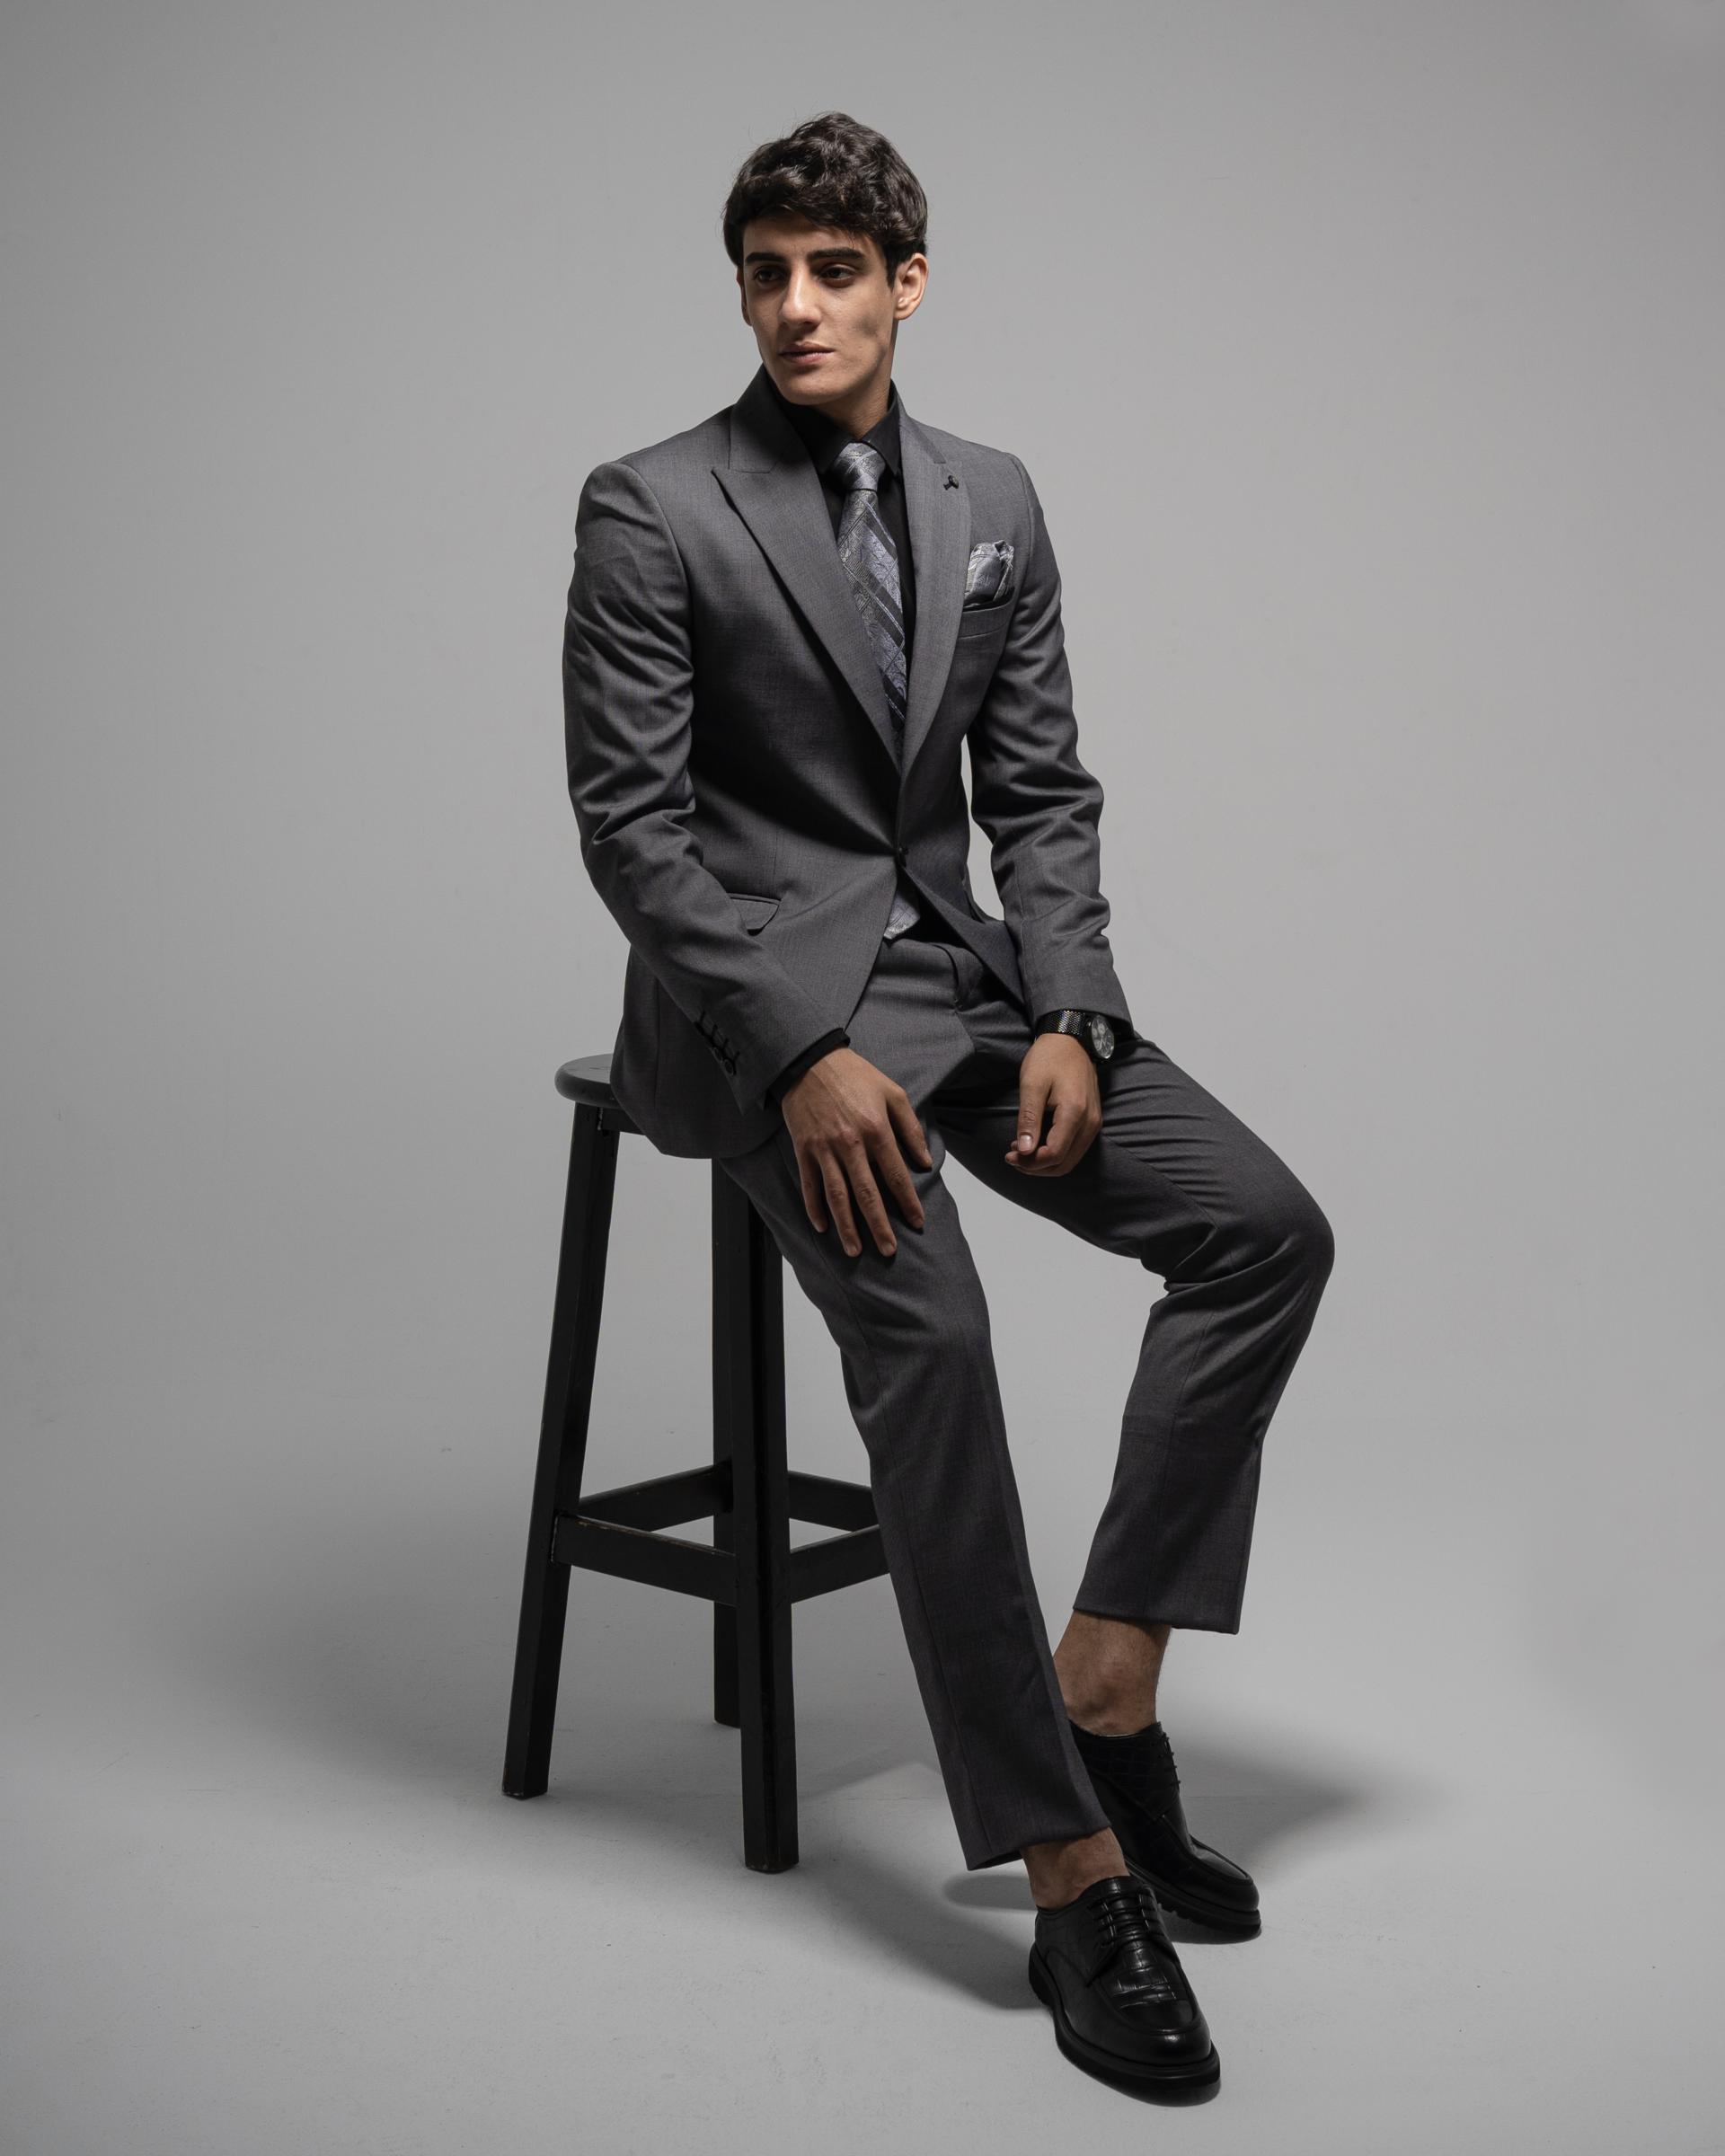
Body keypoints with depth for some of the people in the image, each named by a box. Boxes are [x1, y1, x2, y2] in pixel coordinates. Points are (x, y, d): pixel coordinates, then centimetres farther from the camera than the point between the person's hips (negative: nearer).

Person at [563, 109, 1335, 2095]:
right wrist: (804, 1055, -21)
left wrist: (1070, 1019, -7)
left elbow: (1041, 792, 9)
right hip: (760, 996, -6)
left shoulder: (993, 502, 10)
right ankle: (1074, 1877, -21)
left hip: (961, 967, 6)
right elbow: (628, 822, -11)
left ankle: (1105, 1680, -5)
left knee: (1265, 1229, -11)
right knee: (926, 1331, -28)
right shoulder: (647, 512, -6)